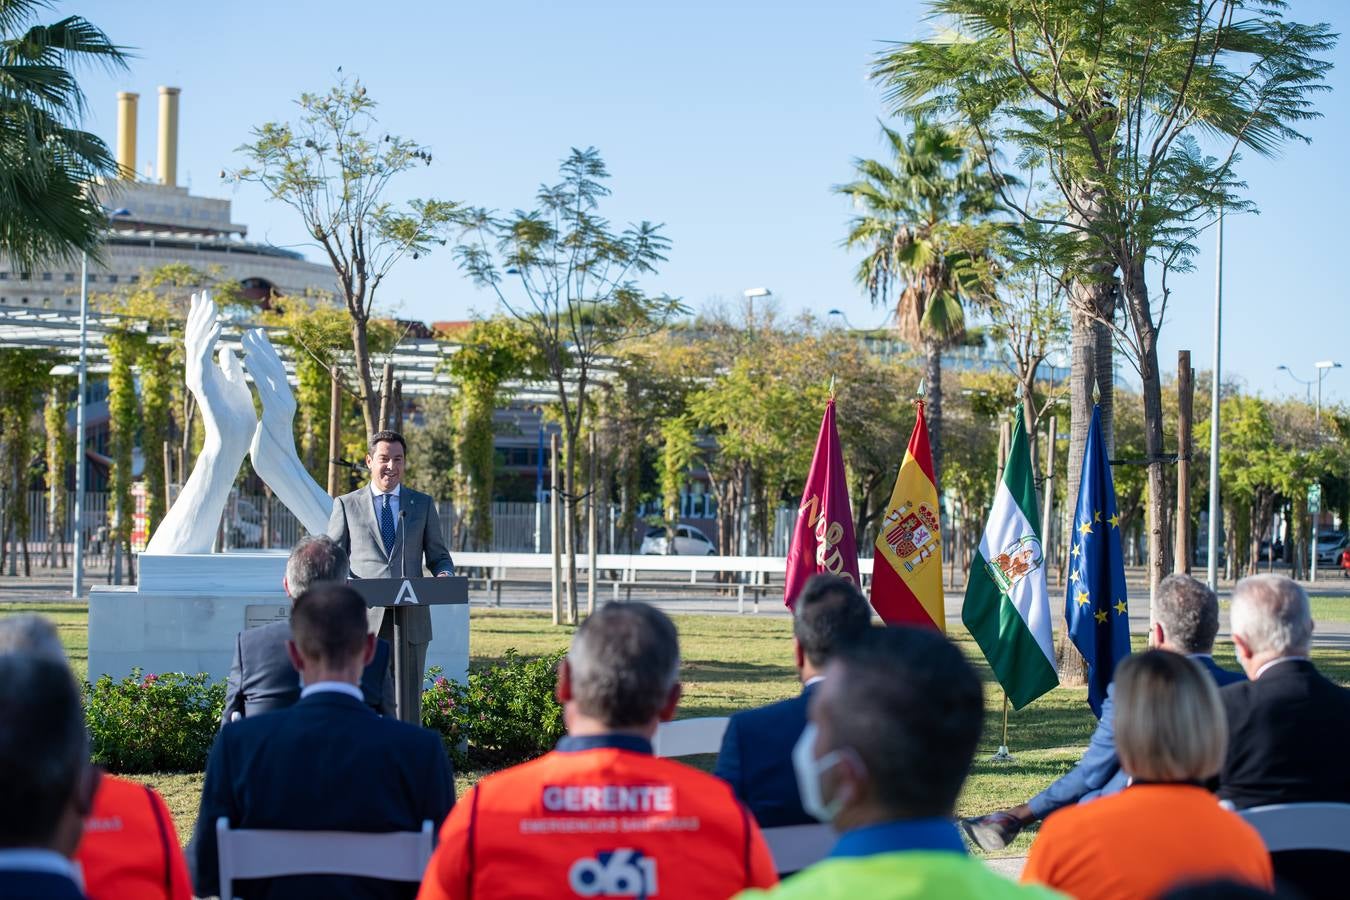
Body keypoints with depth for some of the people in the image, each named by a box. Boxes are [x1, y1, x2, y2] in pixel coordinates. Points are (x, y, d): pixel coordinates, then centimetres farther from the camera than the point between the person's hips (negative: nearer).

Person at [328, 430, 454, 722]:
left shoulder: (422, 505, 14)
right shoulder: (346, 505, 10)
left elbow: (438, 556, 15)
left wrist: (444, 575, -8)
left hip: (411, 621, 1)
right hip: (364, 619, -1)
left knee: (408, 704, 1)